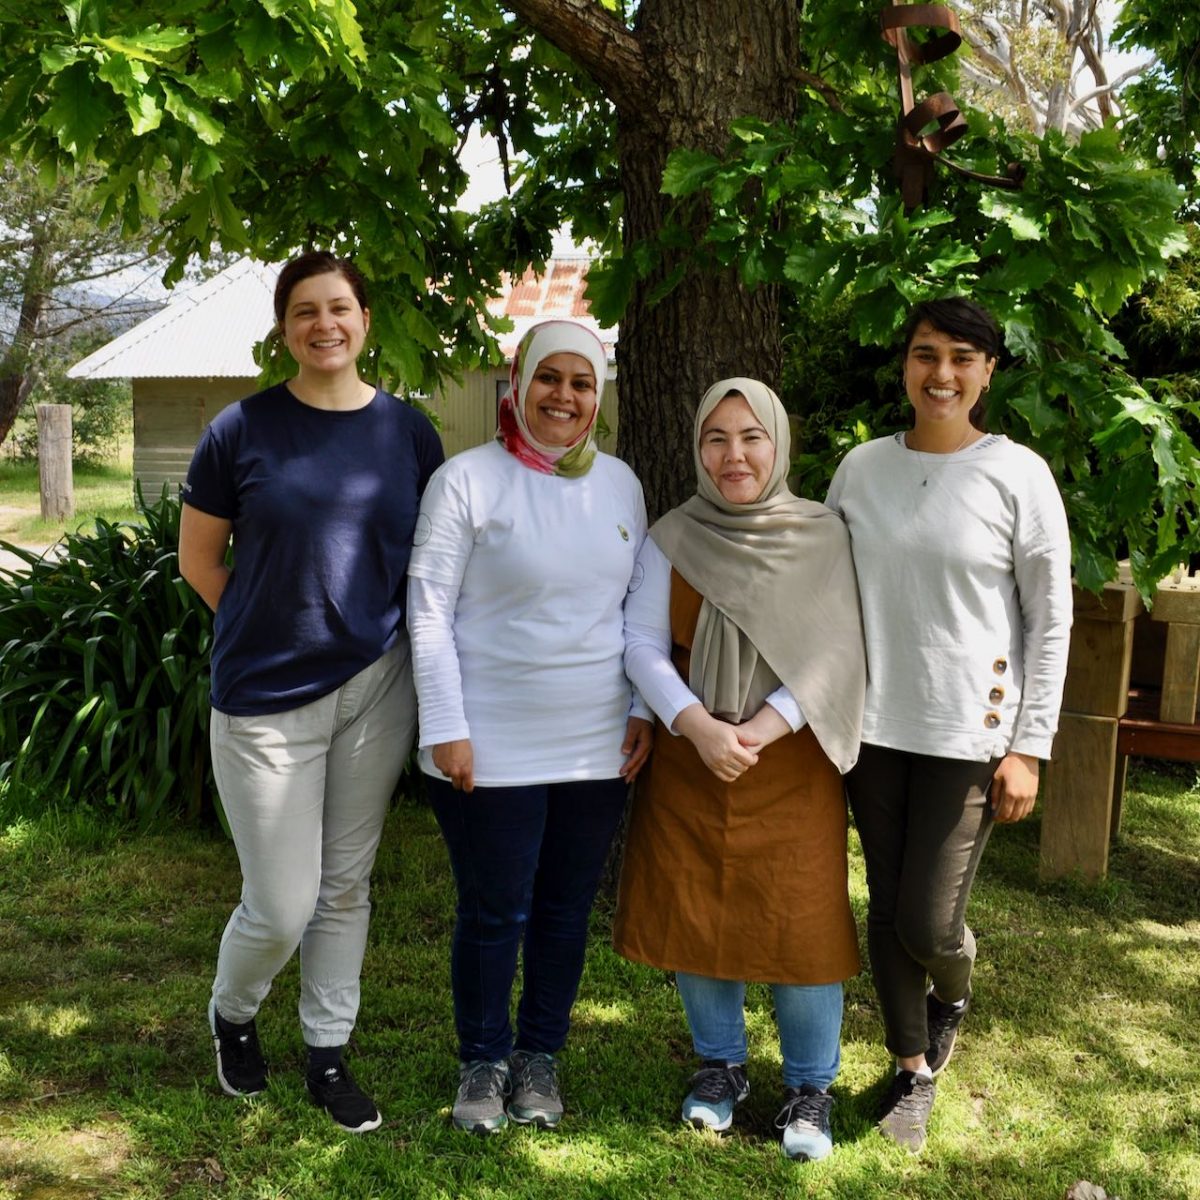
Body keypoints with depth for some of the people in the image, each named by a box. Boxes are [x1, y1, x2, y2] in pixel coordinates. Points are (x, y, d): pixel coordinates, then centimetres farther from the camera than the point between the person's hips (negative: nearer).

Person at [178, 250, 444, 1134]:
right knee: (281, 909, 2)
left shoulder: (409, 432, 2)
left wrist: (375, 633, 1)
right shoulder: (242, 429, -6)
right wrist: (273, 632, 2)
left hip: (377, 687, 3)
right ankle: (232, 1012, 35)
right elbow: (199, 559, 2)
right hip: (268, 698, -2)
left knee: (347, 885, 13)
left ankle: (328, 1055, 31)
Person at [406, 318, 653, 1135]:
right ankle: (484, 1061, 29)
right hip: (493, 747, -4)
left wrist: (644, 710, 7)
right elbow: (429, 610, -9)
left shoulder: (621, 484, 7)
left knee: (566, 909, 14)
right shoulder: (467, 479, -8)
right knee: (495, 912, 7)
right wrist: (445, 728, -13)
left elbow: (640, 606, 13)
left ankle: (540, 1057, 33)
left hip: (597, 745, 4)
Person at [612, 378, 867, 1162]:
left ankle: (810, 1086, 21)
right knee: (694, 918, 8)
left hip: (793, 767, -2)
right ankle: (721, 1065, 31)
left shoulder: (823, 536, -2)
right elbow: (644, 646, -3)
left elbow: (832, 655, -7)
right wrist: (699, 727, -17)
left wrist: (762, 729, -18)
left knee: (799, 923, 0)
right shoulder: (672, 538, 1)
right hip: (689, 764, 2)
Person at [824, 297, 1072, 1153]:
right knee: (887, 908, 10)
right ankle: (913, 1069, 32)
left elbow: (1051, 621, -4)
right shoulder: (863, 467, 3)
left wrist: (1029, 748, -7)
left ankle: (952, 1000, 34)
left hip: (969, 732, -3)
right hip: (874, 726, 3)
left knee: (930, 925, -2)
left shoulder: (1018, 474, -6)